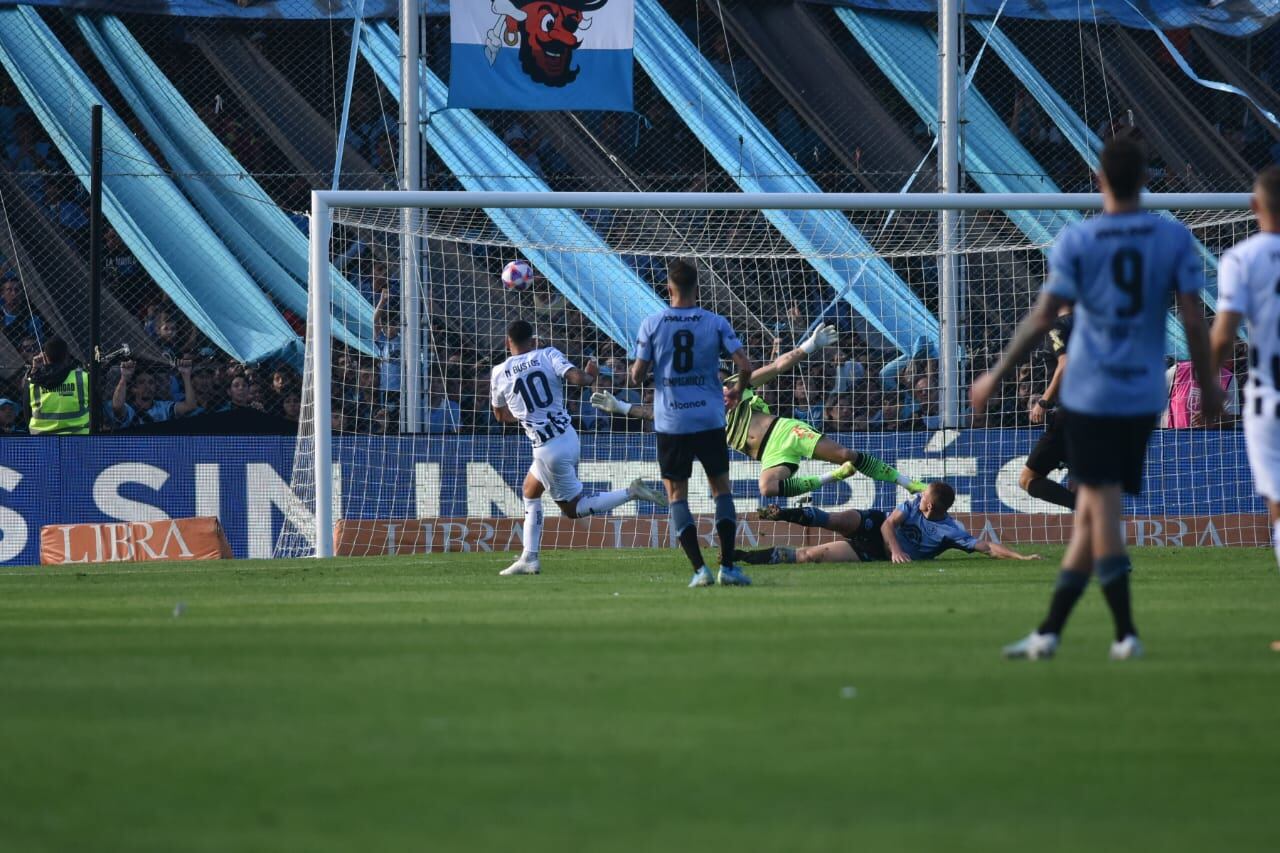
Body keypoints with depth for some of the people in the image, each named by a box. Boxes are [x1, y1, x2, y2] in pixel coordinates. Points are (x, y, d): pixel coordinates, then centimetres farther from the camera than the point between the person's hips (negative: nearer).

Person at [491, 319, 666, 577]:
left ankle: (632, 493, -10)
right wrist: (590, 376, 9)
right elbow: (577, 377, -15)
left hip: (548, 449, -6)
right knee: (530, 491, 22)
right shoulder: (548, 355, 0)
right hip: (569, 437, 6)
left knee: (573, 507, 8)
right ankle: (529, 559, 20)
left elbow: (501, 415, 14)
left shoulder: (499, 374, -1)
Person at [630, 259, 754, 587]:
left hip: (670, 423, -1)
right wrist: (737, 391, 15)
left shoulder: (651, 324, -2)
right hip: (709, 421, 1)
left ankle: (700, 569, -5)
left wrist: (636, 374, 23)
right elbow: (746, 366, -5)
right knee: (722, 489, 12)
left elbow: (638, 375, -2)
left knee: (677, 495, 6)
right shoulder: (715, 323, -1)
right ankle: (727, 567, 3)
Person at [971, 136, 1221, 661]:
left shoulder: (1076, 241, -5)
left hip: (1090, 395, -3)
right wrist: (1207, 387, 9)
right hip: (1145, 396, 3)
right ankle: (1048, 633, 13)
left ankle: (1127, 633, -9)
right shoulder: (1174, 239, 1)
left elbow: (1043, 318, -7)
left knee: (1102, 509, -2)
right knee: (1090, 514, 9)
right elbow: (1193, 319, -3)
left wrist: (996, 376, 2)